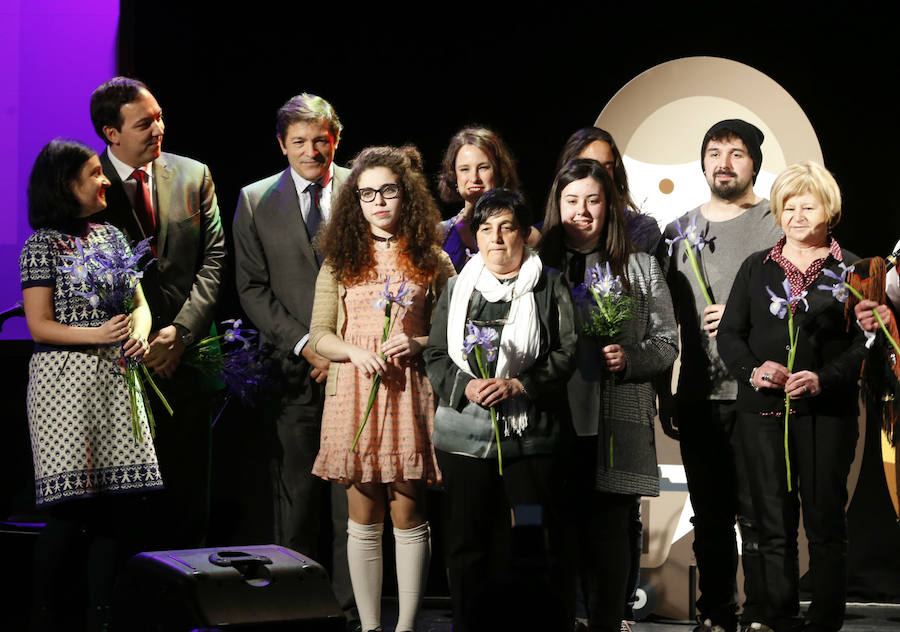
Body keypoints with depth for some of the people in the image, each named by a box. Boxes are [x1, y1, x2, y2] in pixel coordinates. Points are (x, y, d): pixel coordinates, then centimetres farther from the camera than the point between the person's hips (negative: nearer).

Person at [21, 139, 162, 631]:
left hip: (115, 380, 6)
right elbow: (39, 326, -7)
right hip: (65, 382, -6)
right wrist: (98, 335, -18)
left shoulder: (112, 236, 15)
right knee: (71, 504, -9)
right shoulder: (42, 245, -3)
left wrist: (138, 332, -3)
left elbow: (140, 303, 18)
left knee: (117, 502, 1)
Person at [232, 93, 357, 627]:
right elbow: (252, 288, 6)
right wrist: (303, 344, -6)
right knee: (296, 497, 2)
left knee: (355, 498, -1)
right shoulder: (256, 201, 8)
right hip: (292, 368, 1)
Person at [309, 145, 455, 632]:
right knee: (363, 521, 5)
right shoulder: (340, 261, 10)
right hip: (353, 396, 1)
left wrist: (417, 345, -12)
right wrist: (355, 351, -10)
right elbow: (318, 335, 8)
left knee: (408, 517, 0)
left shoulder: (431, 260, 6)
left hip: (409, 396, -1)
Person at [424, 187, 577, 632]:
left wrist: (518, 385, -15)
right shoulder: (457, 288, 13)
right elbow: (436, 356, 10)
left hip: (530, 433, -2)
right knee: (467, 541, 7)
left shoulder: (548, 288, 4)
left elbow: (565, 353, -1)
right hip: (464, 435, 3)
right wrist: (465, 387, -10)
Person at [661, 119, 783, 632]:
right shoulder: (678, 232, 15)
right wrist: (664, 395, 11)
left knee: (758, 514, -4)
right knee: (709, 517, 9)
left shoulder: (778, 224, 3)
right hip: (699, 398, 4)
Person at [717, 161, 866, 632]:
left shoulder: (849, 270, 3)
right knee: (773, 522, 4)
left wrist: (824, 379, -17)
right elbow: (729, 334, 11)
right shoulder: (756, 268, 13)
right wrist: (753, 370, -9)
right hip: (762, 411, 3)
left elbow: (866, 341, -3)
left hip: (826, 412, -2)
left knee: (825, 519, 0)